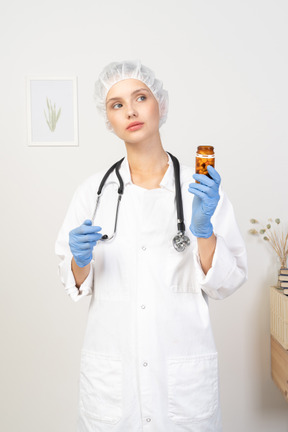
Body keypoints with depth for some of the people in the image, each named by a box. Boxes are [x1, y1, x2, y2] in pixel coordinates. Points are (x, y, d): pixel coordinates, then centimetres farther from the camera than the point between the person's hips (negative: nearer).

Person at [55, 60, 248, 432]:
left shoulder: (201, 187, -4)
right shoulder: (93, 190, -1)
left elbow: (226, 283, -5)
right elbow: (74, 282, 5)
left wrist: (203, 229, -20)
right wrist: (80, 260, -15)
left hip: (184, 372, 0)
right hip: (110, 370, 1)